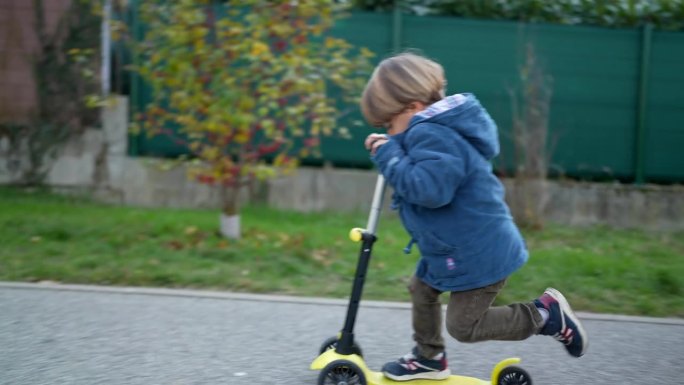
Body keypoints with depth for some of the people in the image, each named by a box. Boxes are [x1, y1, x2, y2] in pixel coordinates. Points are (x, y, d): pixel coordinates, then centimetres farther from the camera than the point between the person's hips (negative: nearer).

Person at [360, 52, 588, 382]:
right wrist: (392, 149, 6)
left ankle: (545, 314, 9)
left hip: (478, 253, -11)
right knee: (422, 289, 22)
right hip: (455, 247, 11)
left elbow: (429, 188, -38)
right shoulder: (436, 128, 8)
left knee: (464, 325, -1)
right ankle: (428, 358, 40)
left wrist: (390, 156, -26)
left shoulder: (432, 135, -26)